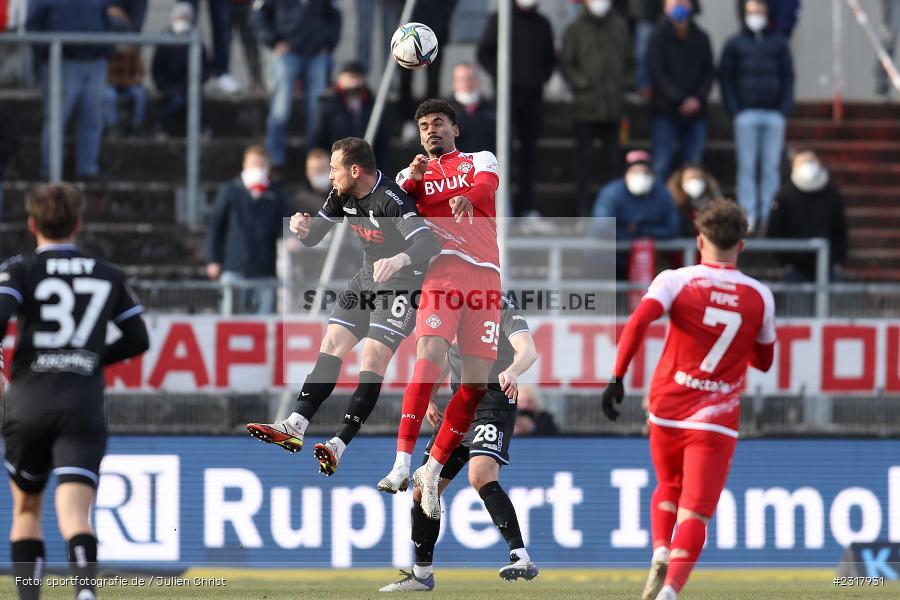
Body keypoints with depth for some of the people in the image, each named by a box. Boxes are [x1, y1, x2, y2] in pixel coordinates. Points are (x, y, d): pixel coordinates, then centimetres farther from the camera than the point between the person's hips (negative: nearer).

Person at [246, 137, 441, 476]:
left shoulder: (392, 201, -27)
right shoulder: (343, 195, -1)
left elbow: (428, 245, -38)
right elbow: (313, 237, 10)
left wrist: (398, 260, -58)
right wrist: (302, 227, -15)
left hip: (403, 280, -9)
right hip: (368, 276, 9)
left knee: (373, 357, -18)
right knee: (332, 344, 1)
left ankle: (339, 446, -24)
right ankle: (295, 428, -2)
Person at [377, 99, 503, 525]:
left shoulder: (480, 160, 21)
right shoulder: (413, 173, 25)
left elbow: (487, 185, -2)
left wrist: (468, 197, -26)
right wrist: (411, 179, -13)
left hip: (485, 274, 1)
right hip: (441, 268, -1)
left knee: (477, 383, -5)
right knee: (430, 355, -24)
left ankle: (432, 471, 7)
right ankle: (402, 464, -30)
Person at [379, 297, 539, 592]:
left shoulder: (504, 310, -8)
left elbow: (528, 350, -25)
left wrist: (512, 371, -47)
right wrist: (429, 398, 14)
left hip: (494, 402, -8)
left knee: (481, 475, -31)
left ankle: (522, 558, -34)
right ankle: (421, 573, 22)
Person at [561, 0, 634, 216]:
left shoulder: (620, 26, 10)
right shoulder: (576, 29, 1)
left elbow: (629, 61, 17)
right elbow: (566, 63, 0)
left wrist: (626, 84, 4)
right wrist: (581, 83, -11)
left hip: (613, 107, 3)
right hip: (586, 105, -3)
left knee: (612, 158, 7)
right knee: (584, 157, 0)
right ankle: (583, 207, 3)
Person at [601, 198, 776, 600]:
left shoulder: (674, 281, -4)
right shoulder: (760, 296, 2)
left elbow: (638, 322, -21)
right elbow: (763, 361, 14)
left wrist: (617, 378, -22)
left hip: (667, 411, 1)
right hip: (716, 422, -1)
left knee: (668, 488, 27)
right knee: (695, 514, -4)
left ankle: (660, 552, 3)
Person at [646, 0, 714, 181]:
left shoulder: (700, 38, 10)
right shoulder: (659, 37, -1)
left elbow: (708, 72, 9)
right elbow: (657, 73, -8)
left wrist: (698, 98, -9)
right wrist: (680, 100, -16)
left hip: (695, 111, 4)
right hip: (665, 112, -4)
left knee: (694, 165, 2)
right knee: (661, 164, -6)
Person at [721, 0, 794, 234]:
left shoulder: (778, 42, 11)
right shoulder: (735, 44, 8)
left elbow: (788, 76, 11)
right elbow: (726, 78, 7)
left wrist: (785, 108, 0)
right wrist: (734, 109, -4)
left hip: (774, 114, 1)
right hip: (747, 113, -1)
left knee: (772, 166, 1)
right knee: (747, 166, -3)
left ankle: (769, 214, 4)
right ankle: (748, 215, -2)